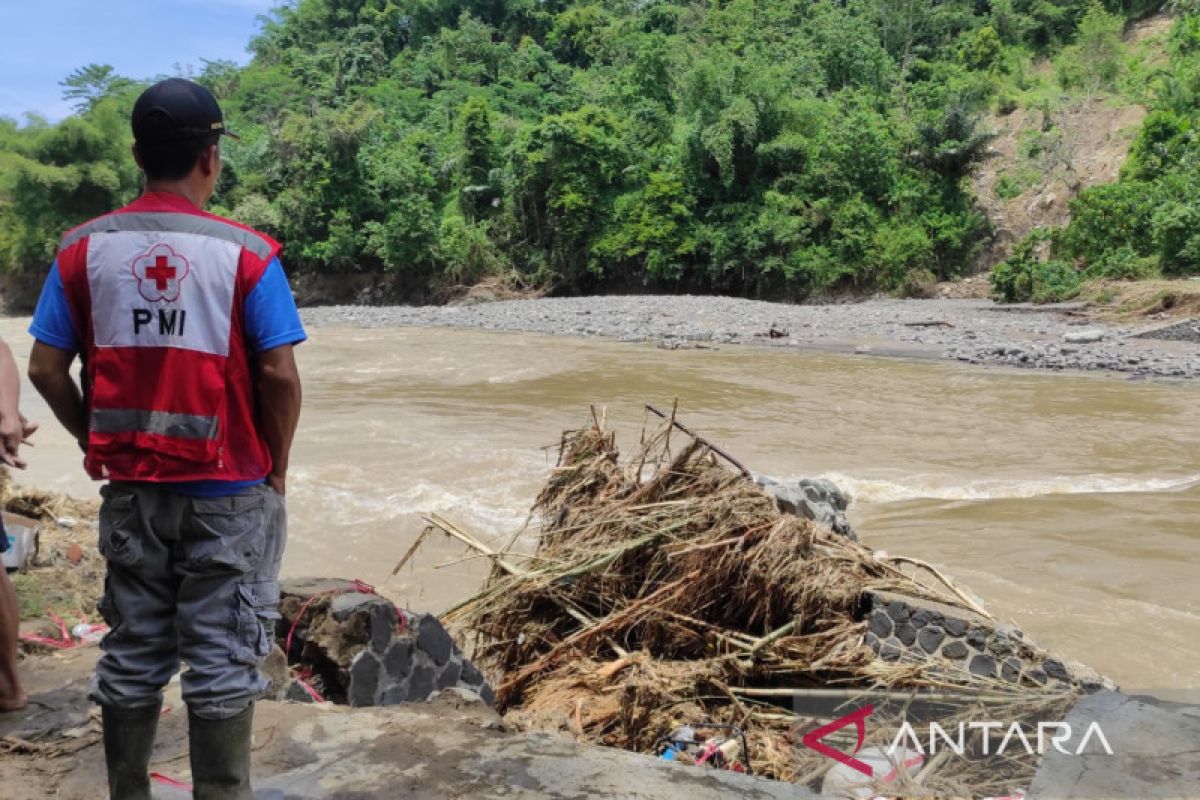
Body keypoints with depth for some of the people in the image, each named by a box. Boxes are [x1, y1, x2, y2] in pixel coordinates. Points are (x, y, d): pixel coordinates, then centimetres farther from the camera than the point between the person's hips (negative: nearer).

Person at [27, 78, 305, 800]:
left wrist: (94, 441, 14)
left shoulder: (84, 248, 0)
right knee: (222, 664, 7)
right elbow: (280, 375, -14)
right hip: (229, 491, -4)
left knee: (131, 658, 17)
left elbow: (46, 368, 0)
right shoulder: (244, 252, -10)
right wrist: (276, 466, 0)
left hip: (130, 487, 4)